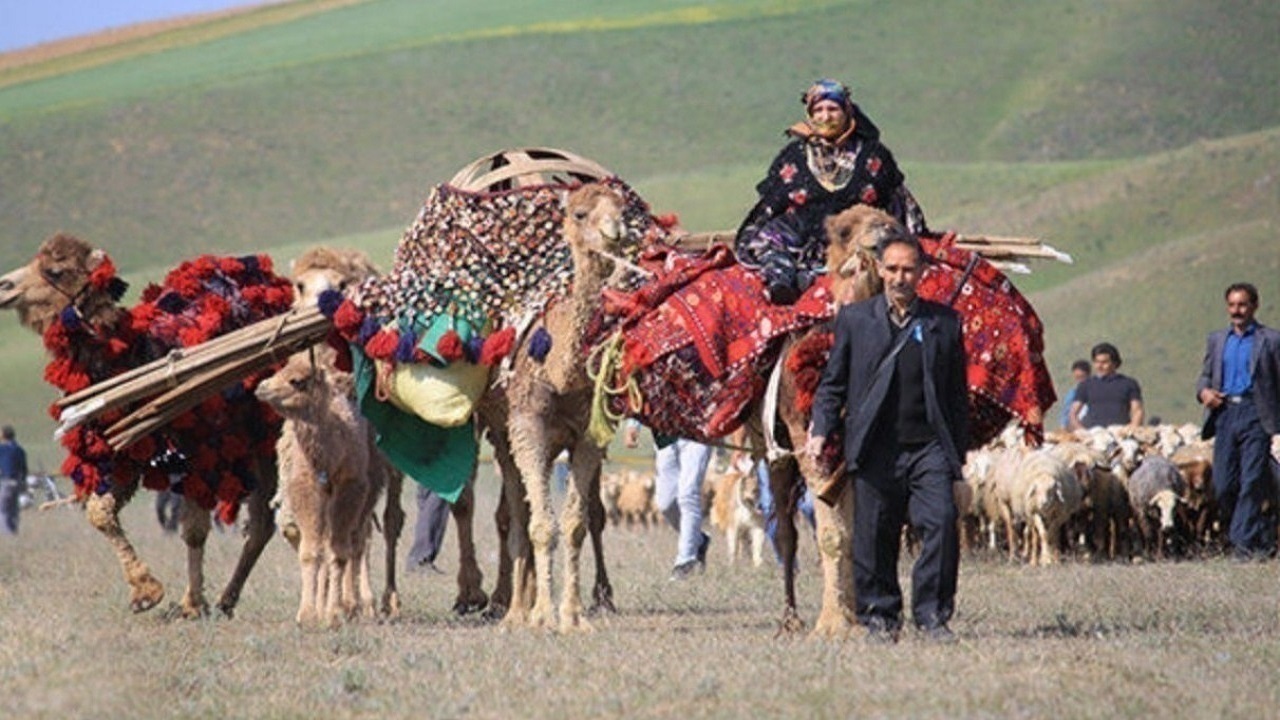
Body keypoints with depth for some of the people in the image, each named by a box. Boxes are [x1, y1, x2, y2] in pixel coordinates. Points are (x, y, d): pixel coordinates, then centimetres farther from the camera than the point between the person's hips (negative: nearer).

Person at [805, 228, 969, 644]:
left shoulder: (944, 322, 10)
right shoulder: (854, 319, 9)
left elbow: (957, 396, 13)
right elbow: (833, 384, 13)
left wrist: (958, 463, 11)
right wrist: (820, 430, -3)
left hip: (929, 447, 0)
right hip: (875, 451, 0)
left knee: (941, 521, -15)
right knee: (874, 539, 2)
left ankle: (932, 614, -5)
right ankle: (880, 617, 16)